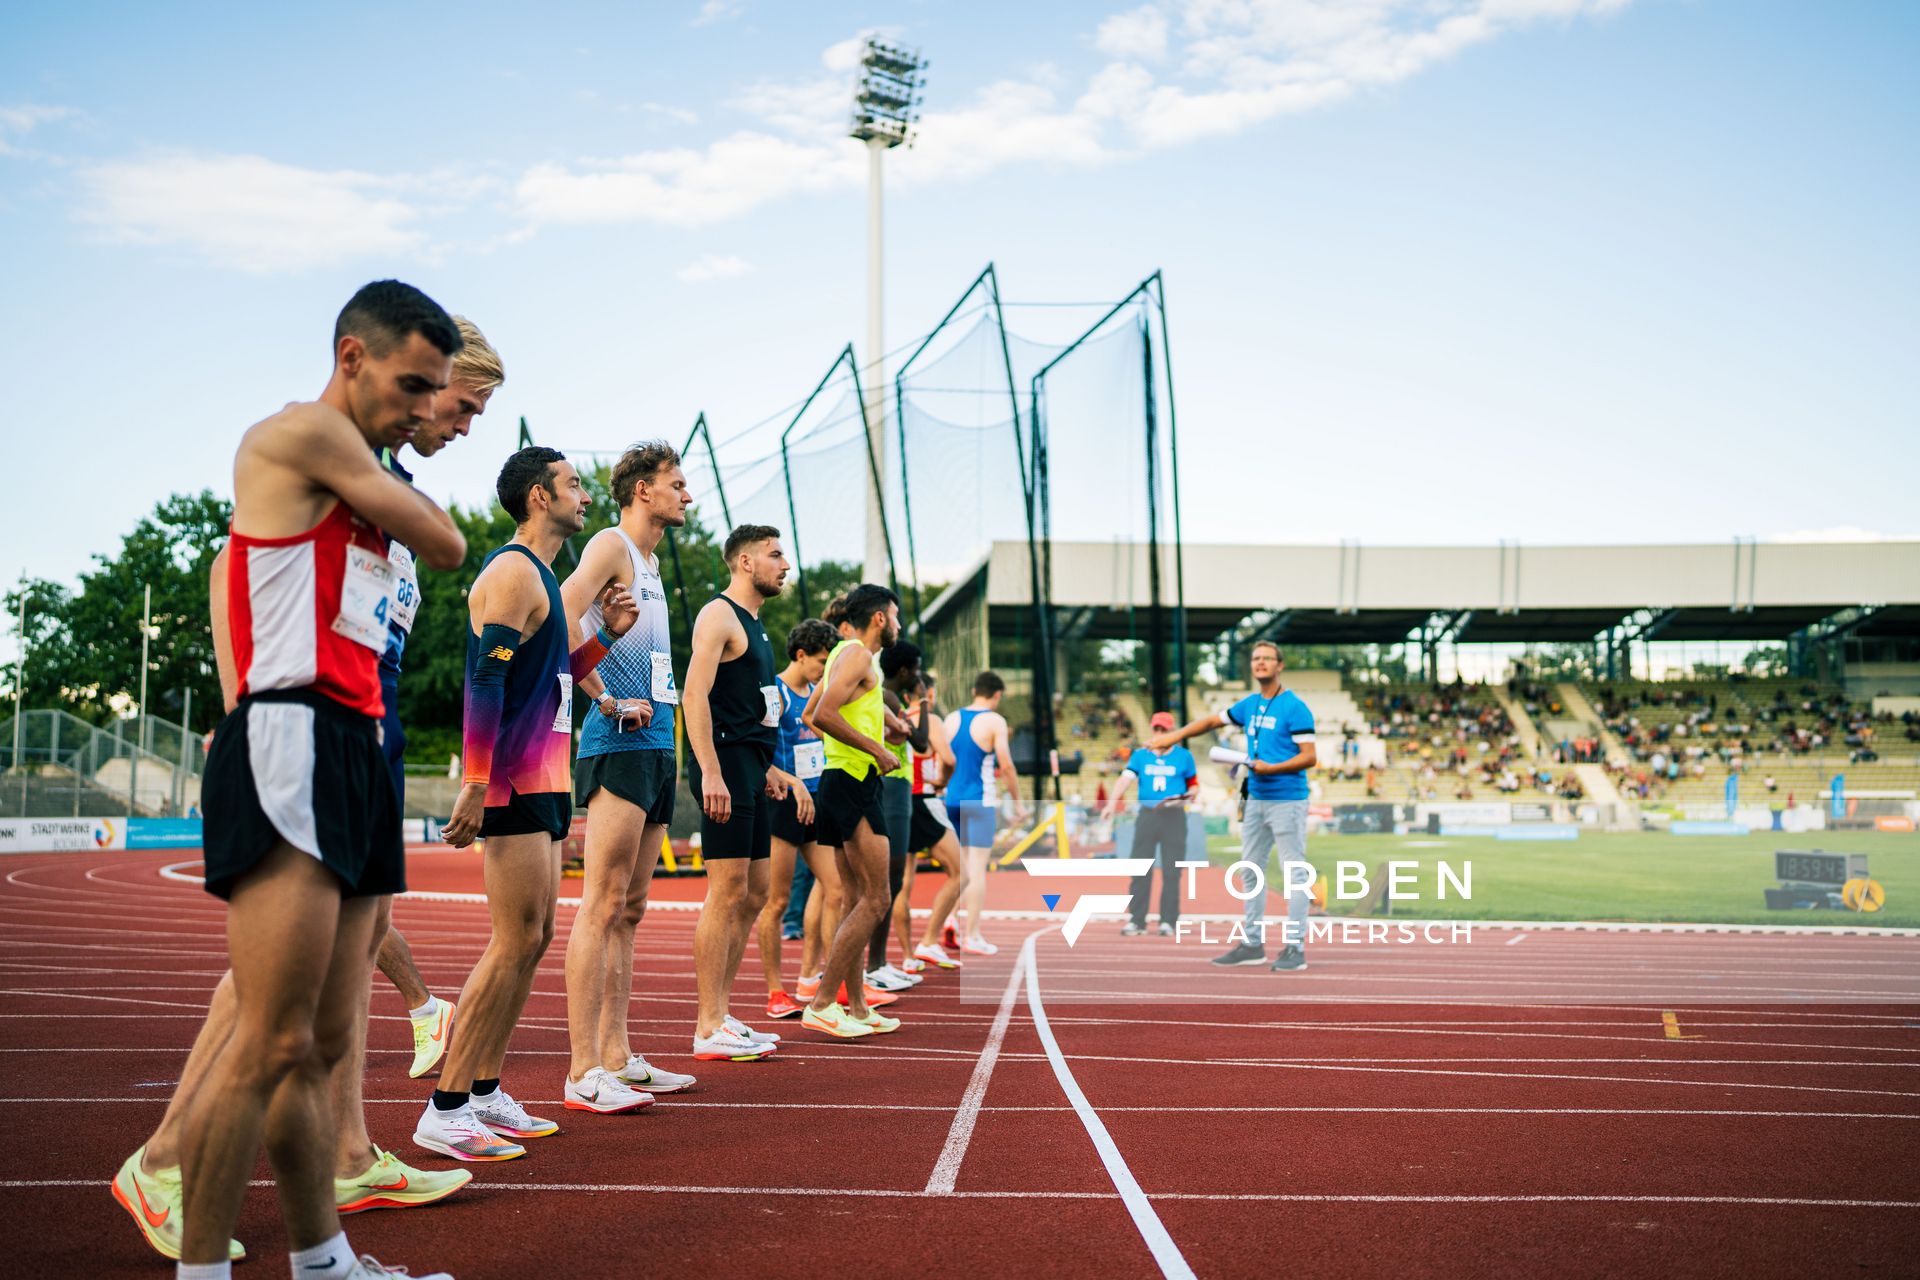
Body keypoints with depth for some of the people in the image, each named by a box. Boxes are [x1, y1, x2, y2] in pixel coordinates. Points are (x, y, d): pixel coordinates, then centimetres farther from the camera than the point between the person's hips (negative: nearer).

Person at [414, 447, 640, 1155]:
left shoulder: (539, 576, 21)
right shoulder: (513, 571, -11)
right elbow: (485, 682, -19)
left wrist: (605, 634, 17)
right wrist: (475, 785, -25)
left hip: (543, 780, 10)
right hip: (513, 779, -10)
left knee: (535, 938, 11)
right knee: (516, 941, -11)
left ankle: (484, 1093, 18)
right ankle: (444, 1110, -7)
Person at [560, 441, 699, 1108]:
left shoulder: (650, 563, 22)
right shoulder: (612, 545, -6)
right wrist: (608, 701, -16)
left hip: (656, 747, 10)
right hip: (619, 748, -10)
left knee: (630, 909, 10)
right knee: (603, 904, -11)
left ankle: (617, 1057, 16)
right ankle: (584, 1072, -10)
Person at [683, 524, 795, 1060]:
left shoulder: (753, 623, 21)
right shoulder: (719, 615, -8)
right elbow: (696, 694, -18)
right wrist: (710, 772, -26)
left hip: (751, 768, 10)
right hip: (725, 765, -10)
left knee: (753, 894, 11)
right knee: (727, 893, -10)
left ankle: (721, 1017, 18)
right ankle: (709, 1030, -6)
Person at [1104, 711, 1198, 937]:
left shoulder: (1184, 756, 6)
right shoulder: (1140, 755, 7)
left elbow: (1193, 784, 12)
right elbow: (1126, 778, -8)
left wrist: (1188, 795, -11)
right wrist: (1113, 802, -24)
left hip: (1174, 816, -1)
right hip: (1147, 815, 1)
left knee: (1171, 872, -1)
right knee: (1140, 870, 0)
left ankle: (1168, 922, 6)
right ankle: (1136, 921, 5)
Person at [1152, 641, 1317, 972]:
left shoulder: (1294, 707, -10)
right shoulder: (1250, 705, 11)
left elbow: (1310, 757, -13)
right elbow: (1214, 720, 25)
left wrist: (1271, 768, -20)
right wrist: (1175, 736, 24)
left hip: (1287, 801, -8)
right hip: (1256, 800, 8)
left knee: (1295, 874, -5)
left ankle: (1295, 948, -3)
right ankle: (1253, 944, 20)